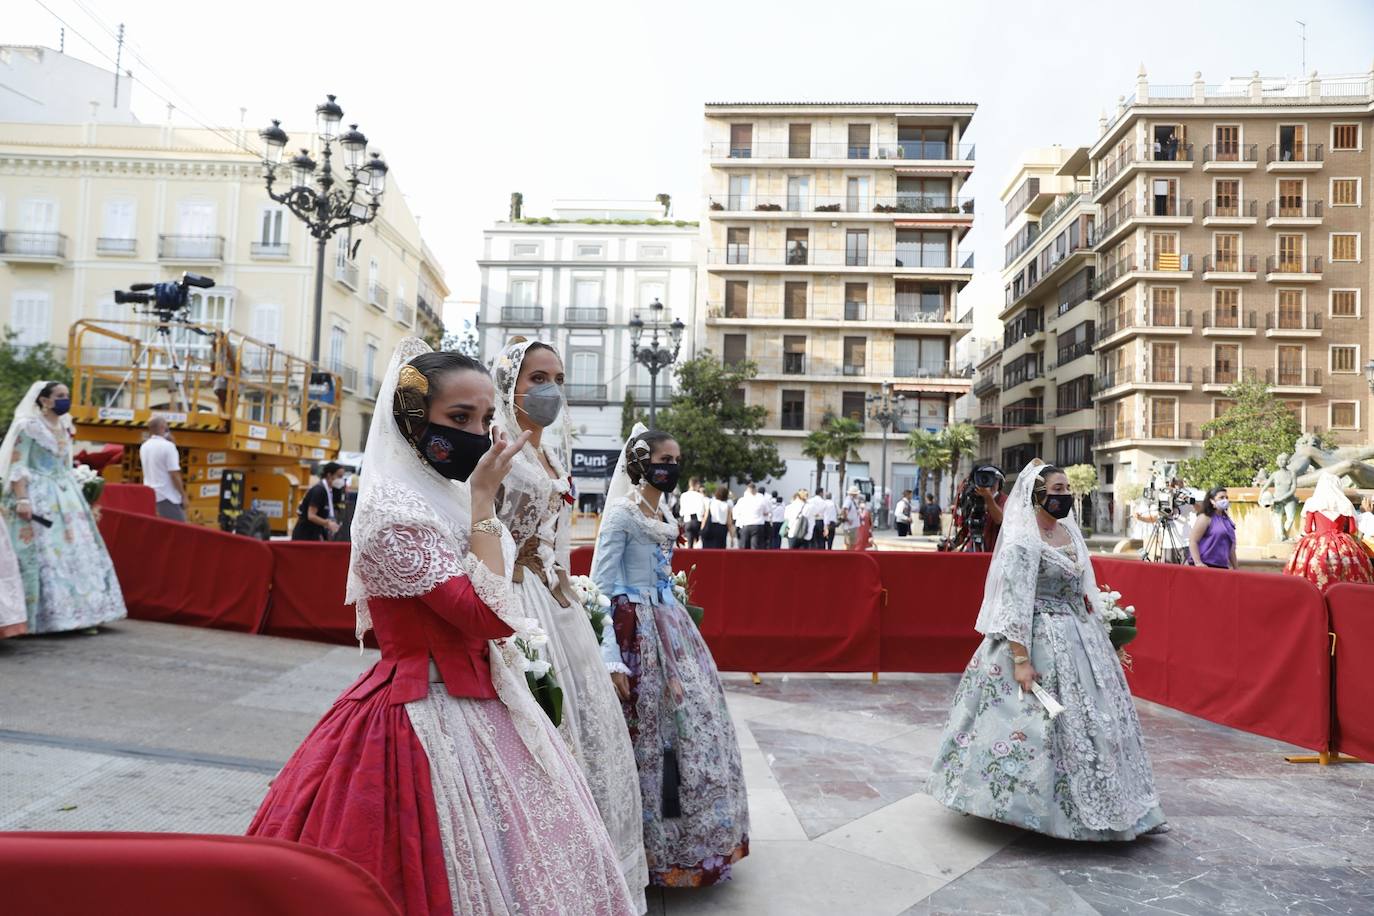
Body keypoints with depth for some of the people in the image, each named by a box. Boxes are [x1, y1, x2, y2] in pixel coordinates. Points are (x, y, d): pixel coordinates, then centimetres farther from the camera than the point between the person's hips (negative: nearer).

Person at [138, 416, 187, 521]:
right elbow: (174, 474, -18)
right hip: (167, 496, -8)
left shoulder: (144, 447, 8)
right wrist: (183, 495, -10)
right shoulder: (168, 446, -14)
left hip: (150, 495, 8)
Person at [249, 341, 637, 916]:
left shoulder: (449, 497, 8)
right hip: (429, 716, -9)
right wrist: (483, 499, -22)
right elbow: (488, 615, -26)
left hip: (481, 707, 9)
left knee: (518, 864, 17)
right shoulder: (393, 510, -19)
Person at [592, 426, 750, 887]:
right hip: (638, 632, -9)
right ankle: (655, 849, 15)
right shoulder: (622, 513, -13)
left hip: (672, 626, 9)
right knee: (649, 737, -2)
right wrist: (612, 658, -22)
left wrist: (676, 628, 20)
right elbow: (601, 588, -16)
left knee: (695, 723, 12)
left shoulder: (665, 513, 12)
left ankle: (691, 841, 28)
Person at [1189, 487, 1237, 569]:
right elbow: (1192, 541, -12)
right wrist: (1198, 563, -22)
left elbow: (1231, 547, 24)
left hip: (1223, 566, 7)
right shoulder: (1205, 518, -4)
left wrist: (1235, 568, 21)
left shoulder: (1226, 520, 18)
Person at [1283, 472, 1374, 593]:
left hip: (1316, 546, -1)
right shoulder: (1346, 505, 3)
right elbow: (1352, 530, 8)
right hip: (1343, 548, 1)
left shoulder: (1311, 503, 0)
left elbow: (1306, 530, 4)